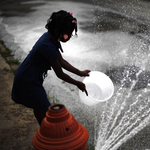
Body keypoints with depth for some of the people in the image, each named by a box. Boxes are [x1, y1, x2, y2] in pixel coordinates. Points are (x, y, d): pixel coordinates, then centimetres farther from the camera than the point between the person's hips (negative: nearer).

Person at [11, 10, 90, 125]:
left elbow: (61, 61, 8)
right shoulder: (49, 47, -32)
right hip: (28, 81, -10)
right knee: (46, 110, 0)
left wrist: (80, 72, 8)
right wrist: (78, 84, -8)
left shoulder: (51, 37, -3)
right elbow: (60, 74, -21)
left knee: (39, 106, 25)